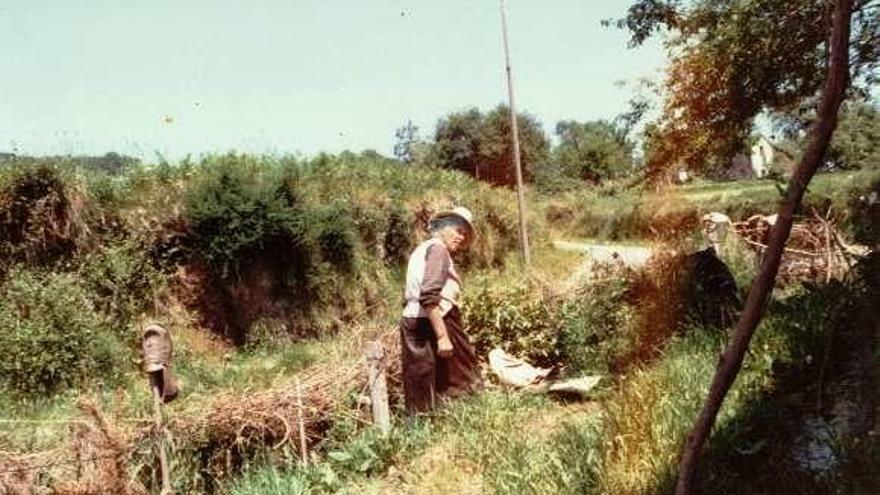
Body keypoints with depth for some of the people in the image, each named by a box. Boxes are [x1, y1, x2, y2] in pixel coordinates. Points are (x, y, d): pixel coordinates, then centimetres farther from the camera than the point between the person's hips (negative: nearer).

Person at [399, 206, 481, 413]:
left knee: (421, 393, 10)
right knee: (453, 388, 0)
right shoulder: (438, 249, -10)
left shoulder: (422, 249, 19)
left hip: (411, 323, 9)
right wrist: (442, 336, -24)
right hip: (433, 324, -9)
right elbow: (429, 296, -22)